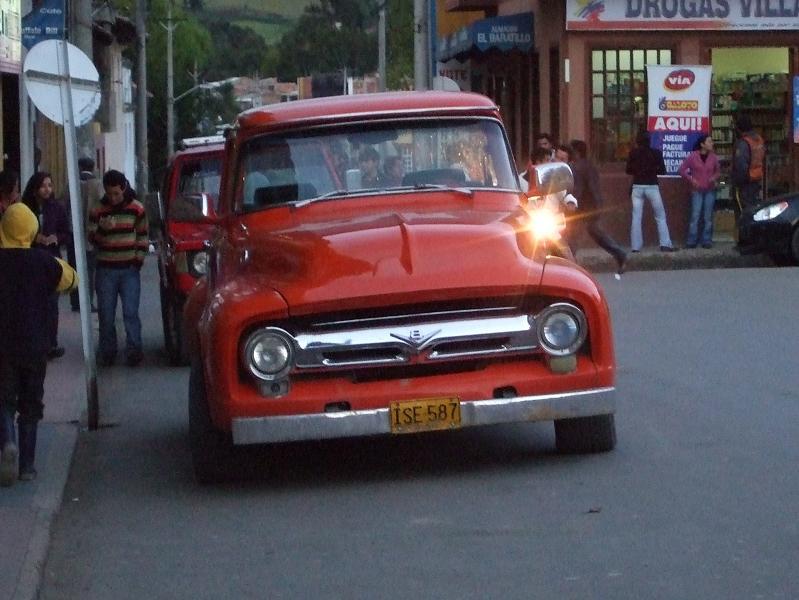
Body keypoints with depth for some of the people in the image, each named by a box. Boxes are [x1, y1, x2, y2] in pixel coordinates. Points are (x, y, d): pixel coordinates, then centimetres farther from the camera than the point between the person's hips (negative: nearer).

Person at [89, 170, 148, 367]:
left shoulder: (136, 209, 1)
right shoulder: (98, 210, 0)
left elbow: (143, 237, 9)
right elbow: (92, 240, -1)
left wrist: (139, 260, 0)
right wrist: (101, 230, -21)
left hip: (129, 269, -1)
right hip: (106, 269, 1)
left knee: (131, 312, -5)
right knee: (106, 314, 4)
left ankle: (134, 350, 1)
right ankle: (107, 351, 13)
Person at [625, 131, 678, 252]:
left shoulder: (633, 153, 0)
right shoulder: (656, 153, -3)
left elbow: (628, 170, 5)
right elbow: (662, 171, 0)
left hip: (637, 186, 1)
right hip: (652, 186, -1)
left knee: (636, 217, 3)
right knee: (660, 217, 7)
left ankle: (635, 246, -2)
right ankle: (665, 244, 0)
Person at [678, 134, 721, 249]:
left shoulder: (713, 157, 3)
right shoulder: (692, 156, -5)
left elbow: (718, 171, 15)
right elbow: (682, 169, 0)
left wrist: (715, 177, -5)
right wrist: (691, 179, -10)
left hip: (710, 191, 3)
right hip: (697, 190, -3)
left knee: (708, 217, 5)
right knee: (695, 216, -6)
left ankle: (706, 240, 11)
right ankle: (691, 241, 0)